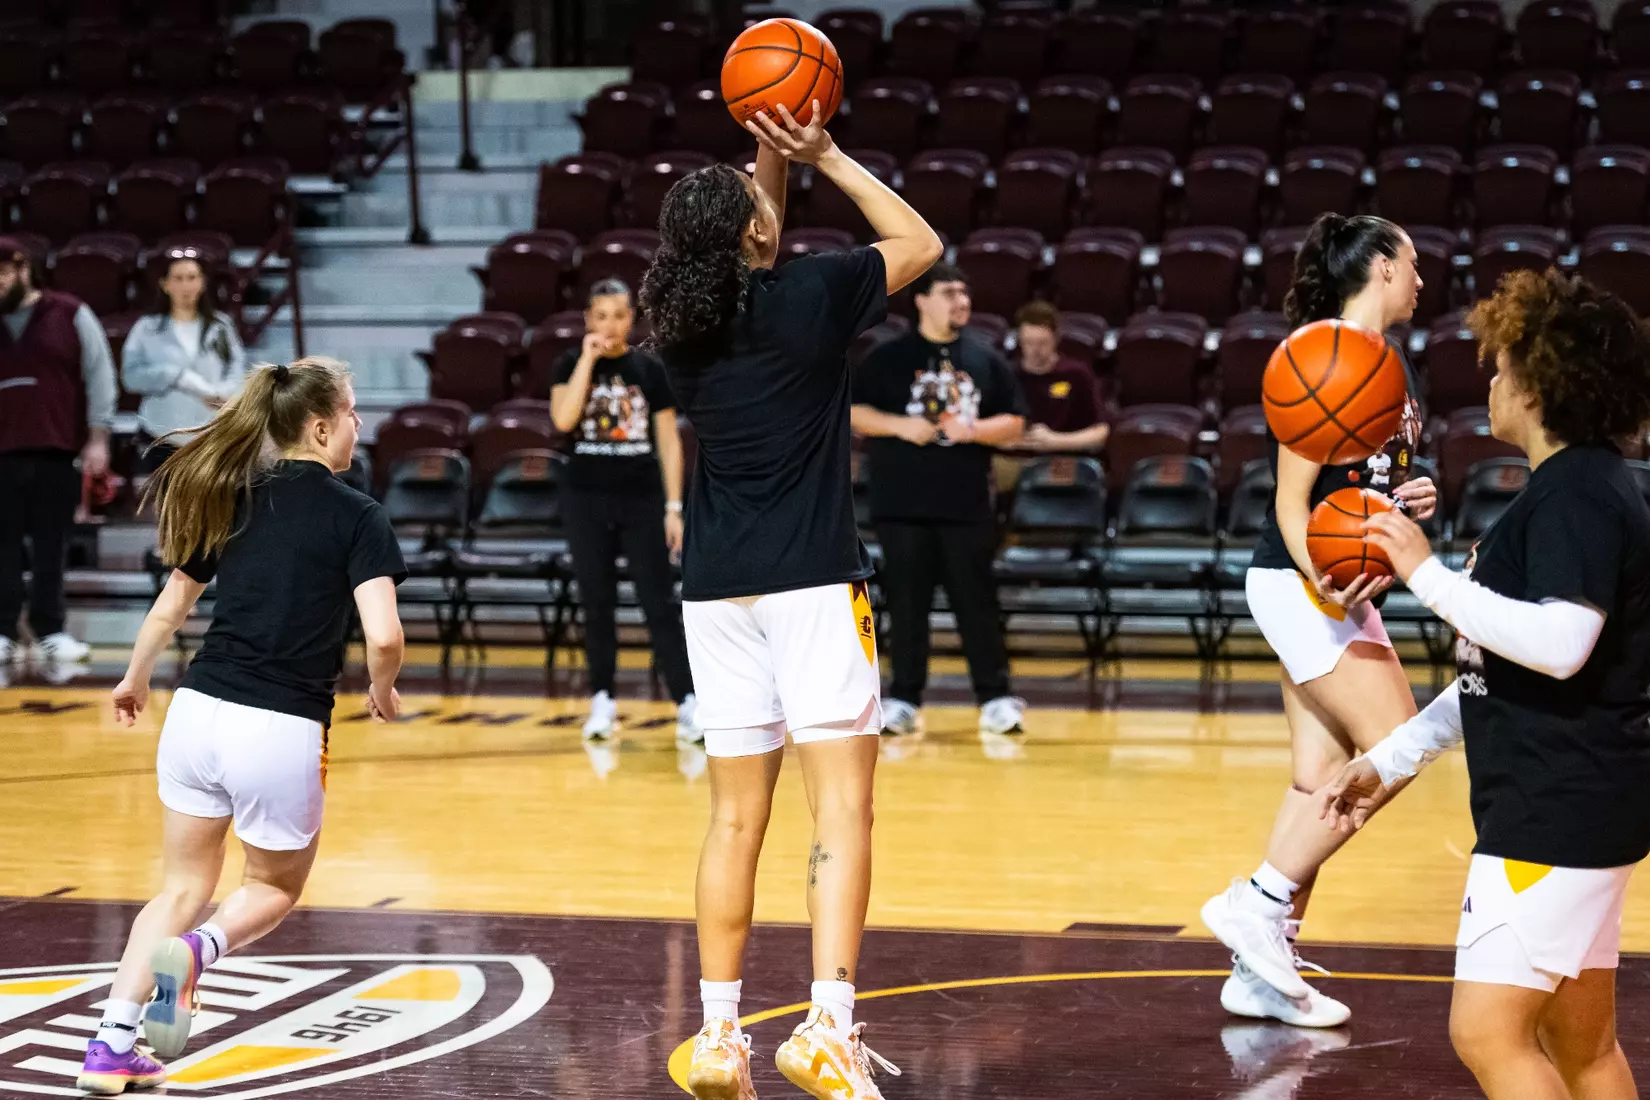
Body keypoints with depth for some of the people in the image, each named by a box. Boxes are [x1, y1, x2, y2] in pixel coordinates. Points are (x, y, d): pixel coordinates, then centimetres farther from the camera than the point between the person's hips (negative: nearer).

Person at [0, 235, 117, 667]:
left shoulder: (70, 315, 2)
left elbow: (98, 375, 2)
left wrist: (97, 438, -2)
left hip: (58, 452, -1)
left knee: (51, 545, 3)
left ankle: (50, 631, 9)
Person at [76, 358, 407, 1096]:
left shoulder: (233, 500, 10)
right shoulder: (357, 517, -5)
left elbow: (171, 606, 19)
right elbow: (383, 636, -16)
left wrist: (135, 680, 36)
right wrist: (382, 692, 6)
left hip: (198, 714, 4)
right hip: (281, 732, -4)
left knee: (183, 888, 19)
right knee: (275, 888, 19)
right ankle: (197, 950, -13)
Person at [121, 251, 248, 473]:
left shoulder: (221, 326, 13)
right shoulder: (148, 329, 9)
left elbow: (238, 367, 3)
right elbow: (131, 374, -1)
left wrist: (222, 393, -17)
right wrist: (178, 377, -13)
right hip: (164, 437, 0)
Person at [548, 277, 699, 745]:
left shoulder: (650, 369, 2)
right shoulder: (571, 364, 0)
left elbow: (669, 440, 3)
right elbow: (563, 418, -17)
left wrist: (674, 507, -2)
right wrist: (588, 359, -17)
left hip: (642, 498, 0)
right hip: (587, 498, 0)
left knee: (660, 602, -5)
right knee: (596, 603, 6)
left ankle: (688, 703, -9)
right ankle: (602, 702, 15)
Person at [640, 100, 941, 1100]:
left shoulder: (683, 319, 5)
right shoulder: (808, 296, -8)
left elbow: (751, 265, 28)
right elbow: (921, 242, 9)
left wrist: (773, 157, 20)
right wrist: (825, 158, 10)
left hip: (719, 588, 5)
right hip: (814, 579, -5)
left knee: (737, 820, 11)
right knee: (843, 808, -5)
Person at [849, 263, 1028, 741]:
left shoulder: (986, 360, 7)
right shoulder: (888, 359, 2)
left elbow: (1013, 425, 9)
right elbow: (852, 412, 2)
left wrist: (973, 430, -10)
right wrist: (900, 425, -12)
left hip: (967, 503, 1)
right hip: (904, 503, -1)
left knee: (976, 601, 0)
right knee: (906, 602, 3)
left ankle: (996, 697, 4)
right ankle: (903, 698, 10)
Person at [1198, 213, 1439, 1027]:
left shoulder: (1393, 366, 14)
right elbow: (1292, 499, -17)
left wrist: (1410, 498, 7)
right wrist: (1321, 578, -32)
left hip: (1345, 593, 10)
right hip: (1303, 589, -10)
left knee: (1322, 773, 7)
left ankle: (1263, 973, 10)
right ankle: (1259, 903, -8)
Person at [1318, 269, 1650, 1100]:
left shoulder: (1580, 494, -15)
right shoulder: (1569, 490, 17)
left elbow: (1560, 646, -29)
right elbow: (1501, 668, 21)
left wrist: (1428, 575, -23)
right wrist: (1393, 760, 19)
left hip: (1563, 808, -11)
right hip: (1555, 804, 11)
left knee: (1489, 1030, -12)